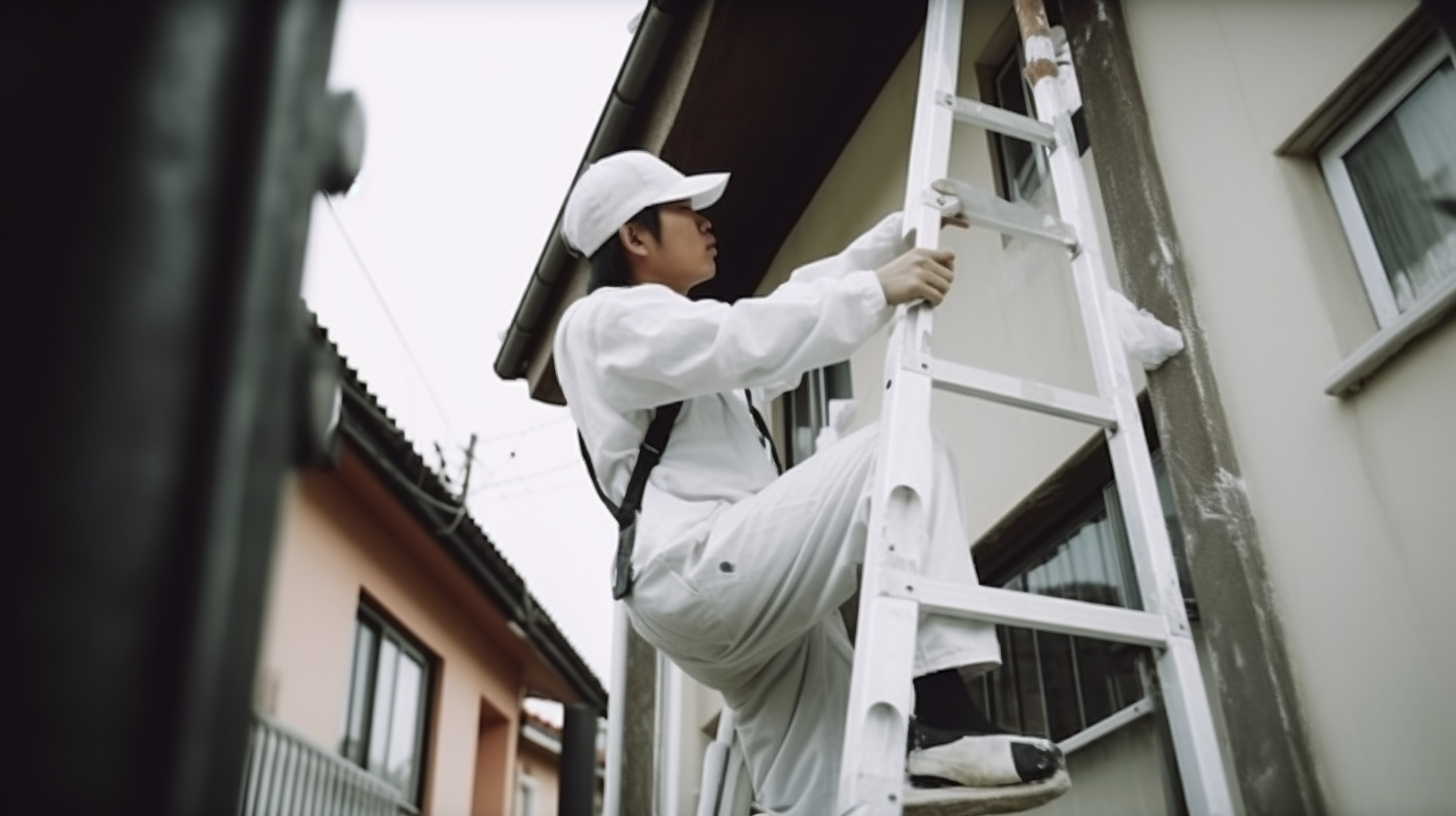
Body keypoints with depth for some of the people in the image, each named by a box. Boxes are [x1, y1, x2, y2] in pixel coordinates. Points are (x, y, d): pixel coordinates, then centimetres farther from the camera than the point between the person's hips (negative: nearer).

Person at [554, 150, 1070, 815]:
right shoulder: (607, 319, 4)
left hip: (735, 593, 10)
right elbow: (746, 339, -15)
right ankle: (943, 723, -28)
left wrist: (903, 230, 28)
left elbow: (802, 297, 33)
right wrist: (878, 290, -15)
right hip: (698, 573, -10)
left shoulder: (690, 335, 34)